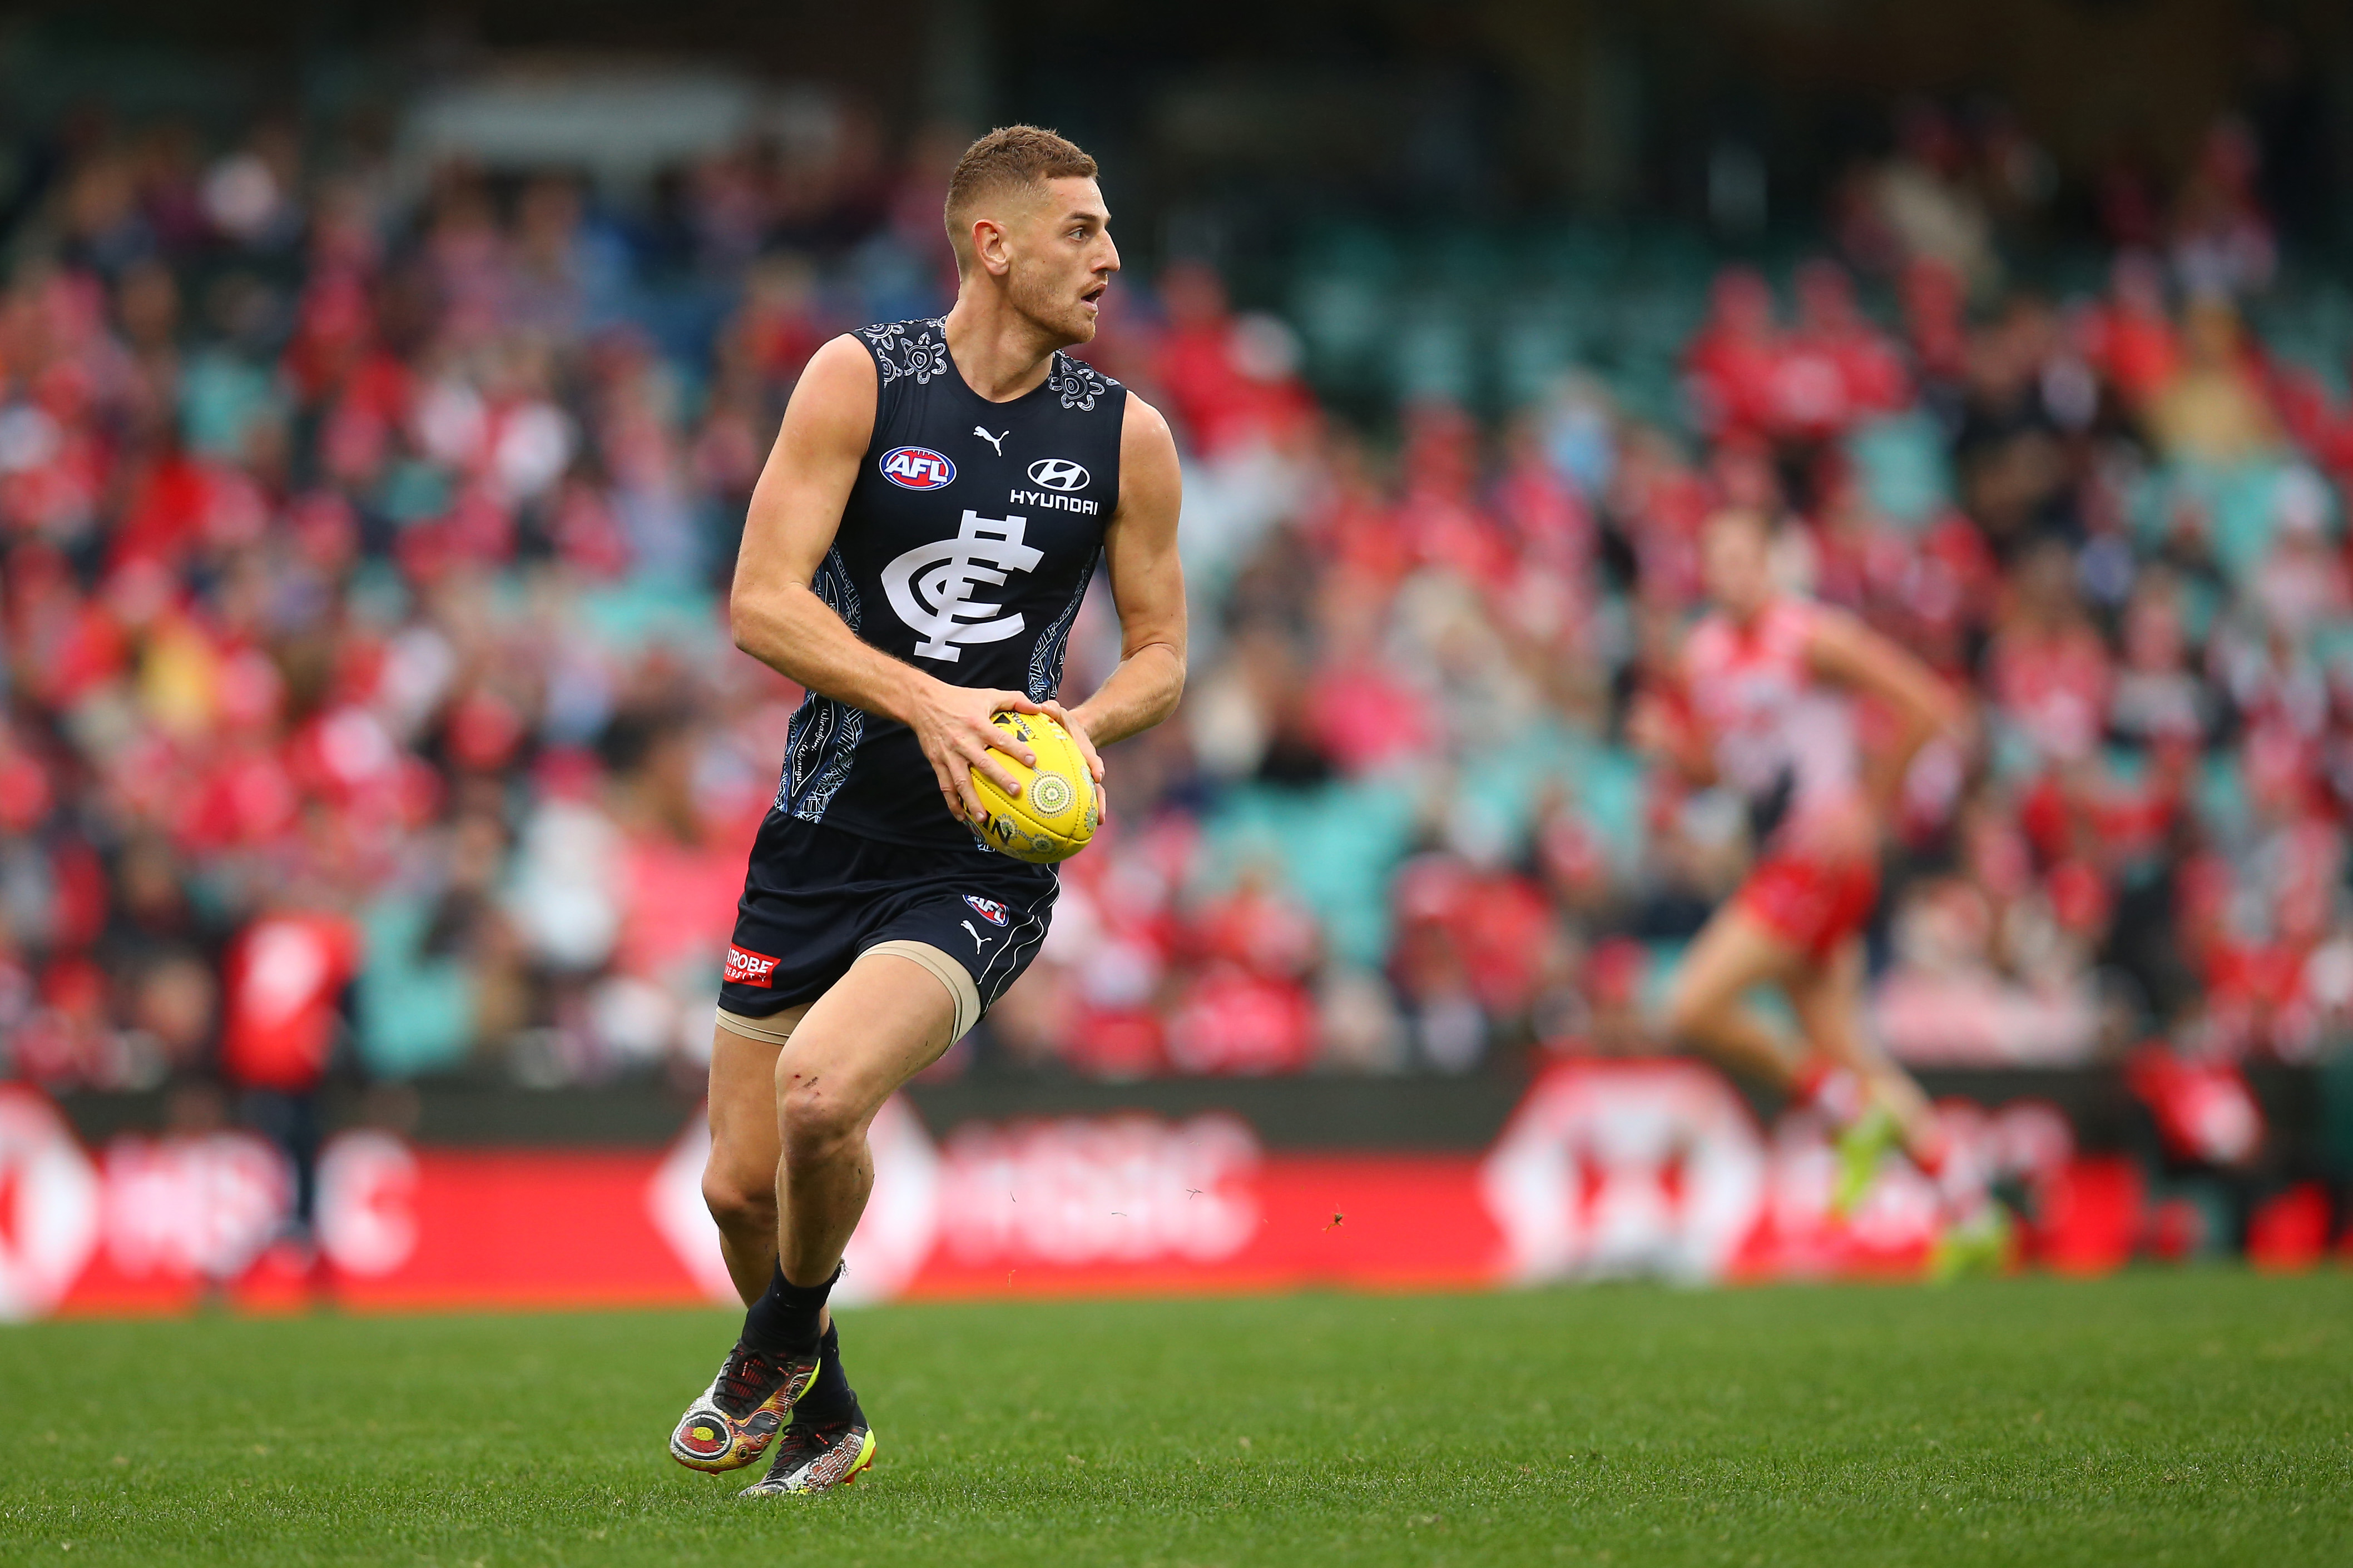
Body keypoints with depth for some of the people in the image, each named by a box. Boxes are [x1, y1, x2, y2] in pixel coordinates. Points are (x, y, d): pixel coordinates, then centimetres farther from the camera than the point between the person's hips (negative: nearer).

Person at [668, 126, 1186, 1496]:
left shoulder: (1126, 436, 2)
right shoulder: (861, 380, -4)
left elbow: (1162, 650, 11)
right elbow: (762, 605, -11)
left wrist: (1082, 723, -11)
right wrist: (925, 700, -24)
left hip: (983, 857, -1)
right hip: (824, 832, 1)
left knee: (822, 1095, -25)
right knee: (742, 1183, 3)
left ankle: (784, 1335, 6)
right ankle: (822, 1419, 33)